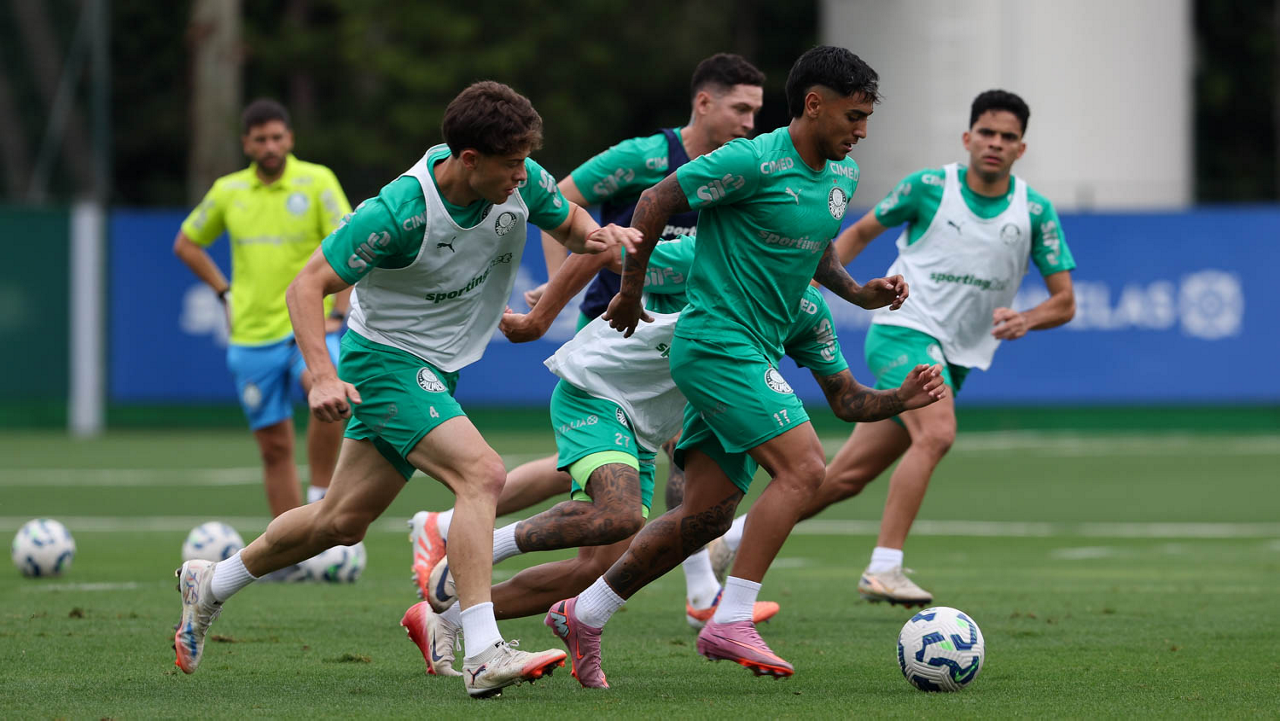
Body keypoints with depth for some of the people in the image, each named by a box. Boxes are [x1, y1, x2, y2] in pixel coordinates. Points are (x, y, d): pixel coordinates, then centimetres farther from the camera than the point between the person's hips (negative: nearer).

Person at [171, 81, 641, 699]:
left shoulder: (521, 184, -10)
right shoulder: (398, 212, -28)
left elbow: (568, 222, 11)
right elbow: (307, 286, -23)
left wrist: (595, 236, -14)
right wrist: (323, 377, -36)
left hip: (436, 369, 8)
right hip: (386, 360, -8)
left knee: (343, 519, 16)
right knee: (480, 473, -26)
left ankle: (211, 584, 37)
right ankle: (483, 655, -30)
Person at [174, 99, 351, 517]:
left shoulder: (316, 181, -3)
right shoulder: (228, 191, 6)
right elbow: (186, 244, 21)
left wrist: (337, 313, -14)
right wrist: (225, 292, 11)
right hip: (252, 336, 3)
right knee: (274, 448, 5)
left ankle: (321, 498, -21)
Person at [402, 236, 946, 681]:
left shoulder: (807, 312, 1)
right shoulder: (706, 259, -20)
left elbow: (848, 402, 6)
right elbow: (599, 254, -12)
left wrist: (900, 399, -14)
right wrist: (539, 318, -14)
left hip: (642, 432, 8)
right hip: (592, 392, -8)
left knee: (600, 569, -2)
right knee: (620, 515, -33)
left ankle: (442, 615, 12)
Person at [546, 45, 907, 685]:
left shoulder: (843, 176, 11)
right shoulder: (755, 162, -16)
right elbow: (656, 202, -10)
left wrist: (860, 293, 11)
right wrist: (632, 290, -2)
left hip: (754, 354, 9)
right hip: (717, 340, -9)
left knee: (705, 516, 8)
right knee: (802, 467, -20)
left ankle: (584, 614, 19)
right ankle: (730, 623, -20)